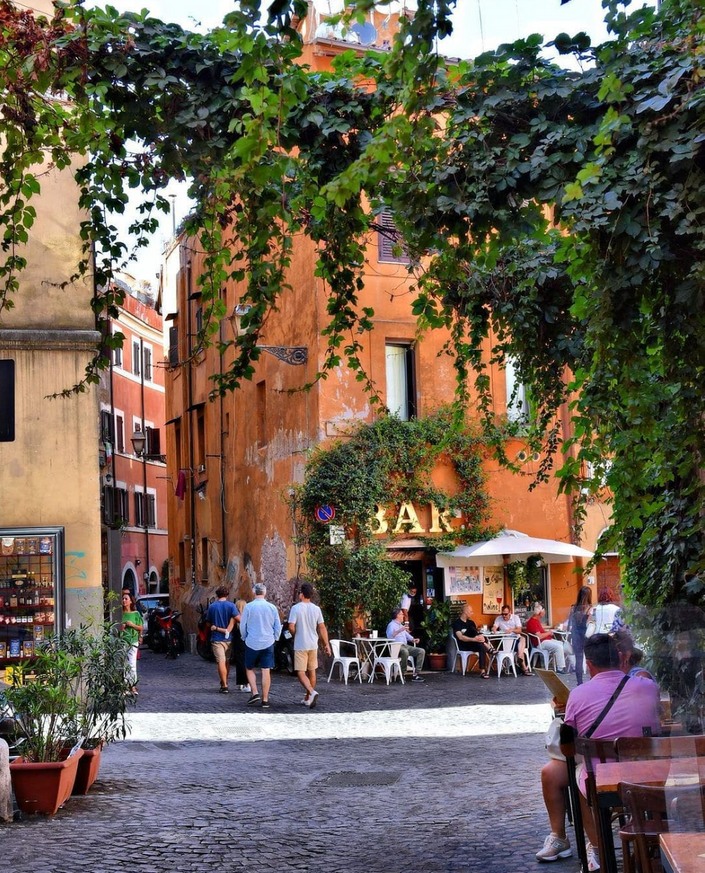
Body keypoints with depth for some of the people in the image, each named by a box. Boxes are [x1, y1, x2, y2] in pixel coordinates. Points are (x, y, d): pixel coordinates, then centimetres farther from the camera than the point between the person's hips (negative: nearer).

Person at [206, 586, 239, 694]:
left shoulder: (212, 607, 0)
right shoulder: (231, 606, -4)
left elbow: (209, 623, 5)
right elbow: (238, 619, -16)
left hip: (216, 638, -1)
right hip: (228, 638, 1)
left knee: (221, 662, -6)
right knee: (227, 661, 17)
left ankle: (224, 685, -13)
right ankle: (225, 682, 27)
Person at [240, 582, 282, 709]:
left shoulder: (248, 607, -7)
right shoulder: (272, 607, -1)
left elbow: (242, 626, 0)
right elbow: (278, 626, 4)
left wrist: (245, 638, 16)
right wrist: (274, 638, 19)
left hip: (252, 643, -2)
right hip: (268, 643, 2)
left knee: (250, 669, 14)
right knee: (266, 671, 3)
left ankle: (255, 693, -1)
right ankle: (265, 700, 4)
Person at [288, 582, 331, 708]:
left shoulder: (296, 608, -11)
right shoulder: (316, 609, 2)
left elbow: (291, 627, -15)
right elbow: (322, 628, 2)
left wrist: (296, 635, 6)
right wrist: (326, 644, 8)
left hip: (300, 645, -5)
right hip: (313, 645, 5)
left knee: (301, 672, -3)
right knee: (311, 671, 14)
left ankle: (312, 692, -26)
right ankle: (308, 699, 21)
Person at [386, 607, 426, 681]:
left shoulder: (401, 625, 27)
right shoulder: (391, 625, -1)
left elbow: (407, 635, 30)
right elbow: (389, 636, -20)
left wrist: (413, 639, 9)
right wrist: (399, 631, -30)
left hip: (405, 646, 9)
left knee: (421, 651, -10)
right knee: (405, 652, -41)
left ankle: (415, 674, -15)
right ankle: (403, 674, -28)